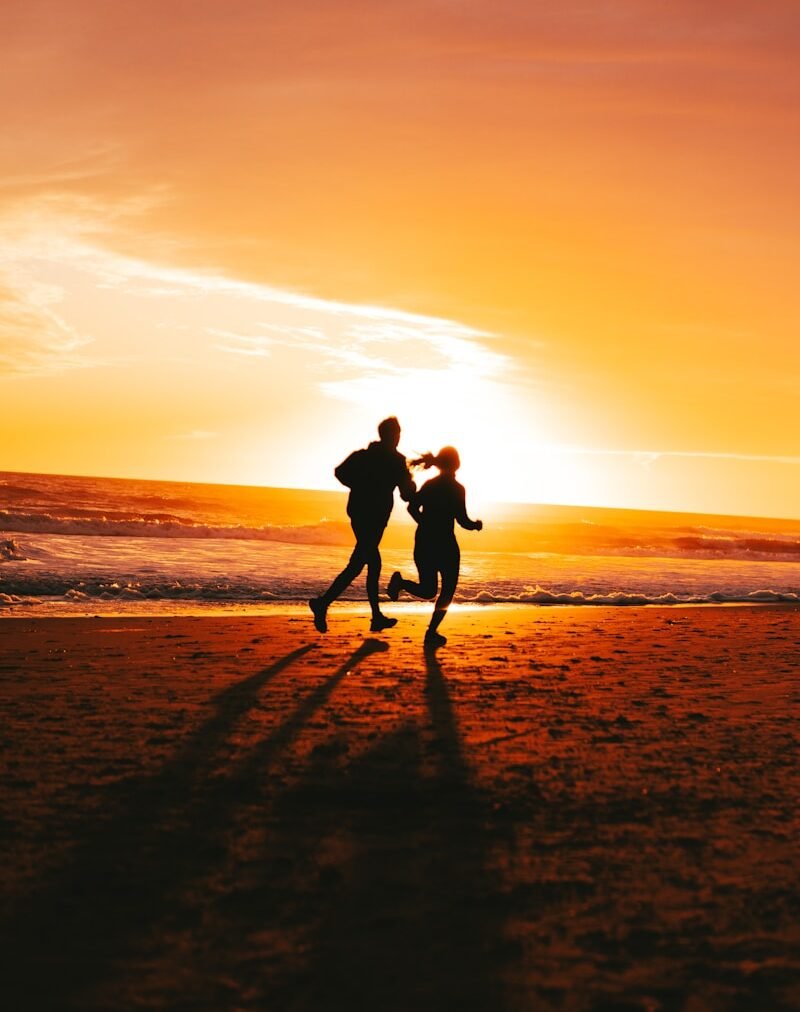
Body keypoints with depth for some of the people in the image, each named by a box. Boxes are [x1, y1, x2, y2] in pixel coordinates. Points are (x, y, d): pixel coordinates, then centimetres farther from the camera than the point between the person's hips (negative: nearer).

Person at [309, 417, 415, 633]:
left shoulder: (363, 455, 9)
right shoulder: (396, 461, -6)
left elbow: (340, 472, 2)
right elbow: (407, 494, -3)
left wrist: (360, 487, 11)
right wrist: (409, 480, 18)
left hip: (358, 512, 7)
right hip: (375, 517, -7)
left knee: (374, 562, 16)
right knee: (357, 564, -8)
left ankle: (377, 617, 19)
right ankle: (323, 603, -20)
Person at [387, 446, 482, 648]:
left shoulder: (429, 484, 8)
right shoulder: (456, 488, -9)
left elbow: (412, 508, 6)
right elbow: (462, 520, -12)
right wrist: (476, 525, 8)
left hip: (423, 542, 5)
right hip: (445, 544, -5)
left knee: (428, 591, 14)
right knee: (448, 590, 9)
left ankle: (401, 582, -13)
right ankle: (432, 632, -1)